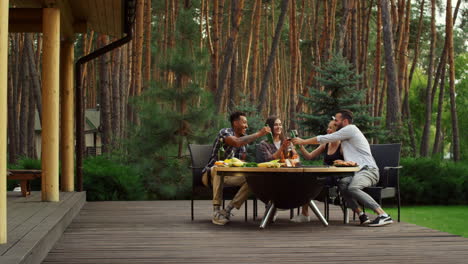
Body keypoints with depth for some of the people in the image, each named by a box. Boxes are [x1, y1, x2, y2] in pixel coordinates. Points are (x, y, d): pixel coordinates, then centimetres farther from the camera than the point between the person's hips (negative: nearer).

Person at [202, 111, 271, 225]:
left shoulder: (243, 138, 12)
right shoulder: (225, 132, -13)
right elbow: (237, 143, -34)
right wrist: (259, 134, -29)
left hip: (228, 176, 7)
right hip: (211, 174, -7)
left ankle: (227, 210, -19)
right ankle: (216, 211, -36)